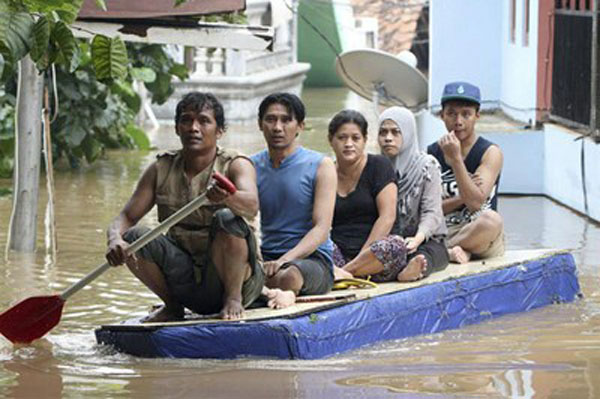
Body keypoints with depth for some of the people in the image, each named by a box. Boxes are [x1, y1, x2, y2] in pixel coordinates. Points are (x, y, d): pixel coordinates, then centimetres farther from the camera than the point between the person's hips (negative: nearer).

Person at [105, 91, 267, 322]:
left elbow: (252, 206, -28)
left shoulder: (235, 165, -7)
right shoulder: (161, 170, 5)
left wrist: (227, 197, -53)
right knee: (134, 236, -17)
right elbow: (126, 218, 1)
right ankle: (173, 307, 5)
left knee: (226, 218, -30)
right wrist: (115, 240, -24)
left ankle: (233, 299, -12)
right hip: (185, 279, 4)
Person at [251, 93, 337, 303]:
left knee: (287, 276, -39)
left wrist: (285, 260, -25)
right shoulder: (252, 167, 13)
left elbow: (321, 229, -7)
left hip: (311, 257, -3)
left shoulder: (320, 166, 2)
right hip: (266, 257, 3)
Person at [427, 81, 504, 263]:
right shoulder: (431, 154, 8)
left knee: (492, 220, -38)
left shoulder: (490, 153, 0)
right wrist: (461, 198, -14)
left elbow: (475, 202, -14)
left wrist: (455, 158, -19)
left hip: (480, 237, -1)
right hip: (442, 233, 1)